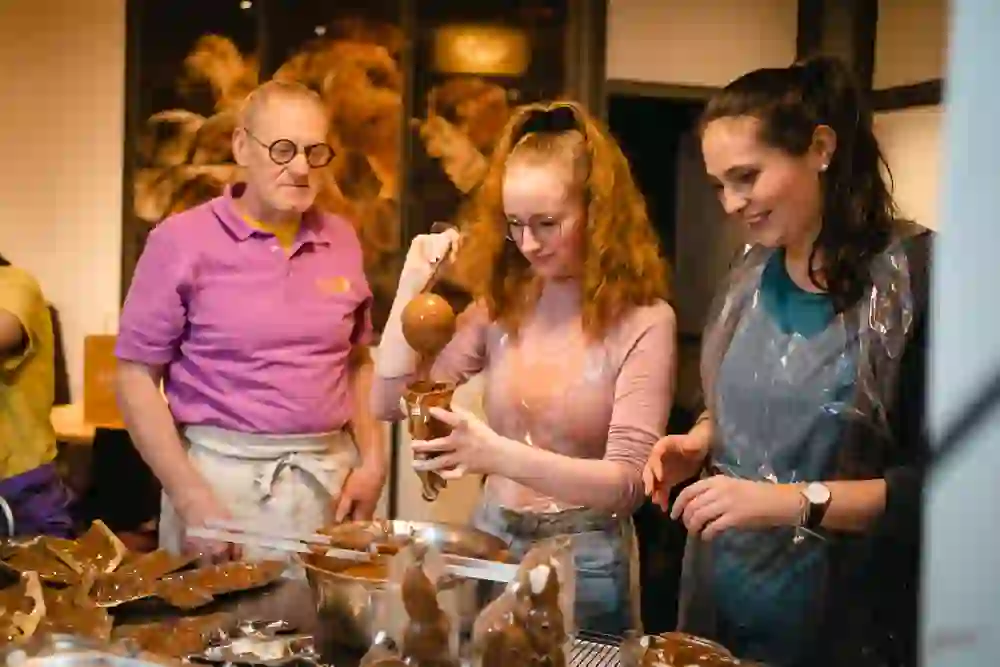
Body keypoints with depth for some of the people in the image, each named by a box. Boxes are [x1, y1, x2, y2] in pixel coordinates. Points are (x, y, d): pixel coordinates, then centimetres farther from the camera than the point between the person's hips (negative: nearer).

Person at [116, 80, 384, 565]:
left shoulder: (341, 241, 6)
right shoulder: (182, 240, -6)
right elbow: (137, 376, -6)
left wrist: (372, 459, 4)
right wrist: (191, 497, -11)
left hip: (332, 474, 4)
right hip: (222, 473, -3)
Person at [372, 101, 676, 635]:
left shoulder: (643, 322, -14)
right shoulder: (502, 303, 1)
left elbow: (627, 483, -21)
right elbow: (389, 403, 0)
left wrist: (502, 456, -35)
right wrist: (413, 285, -9)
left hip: (582, 560, -4)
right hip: (491, 540, 5)